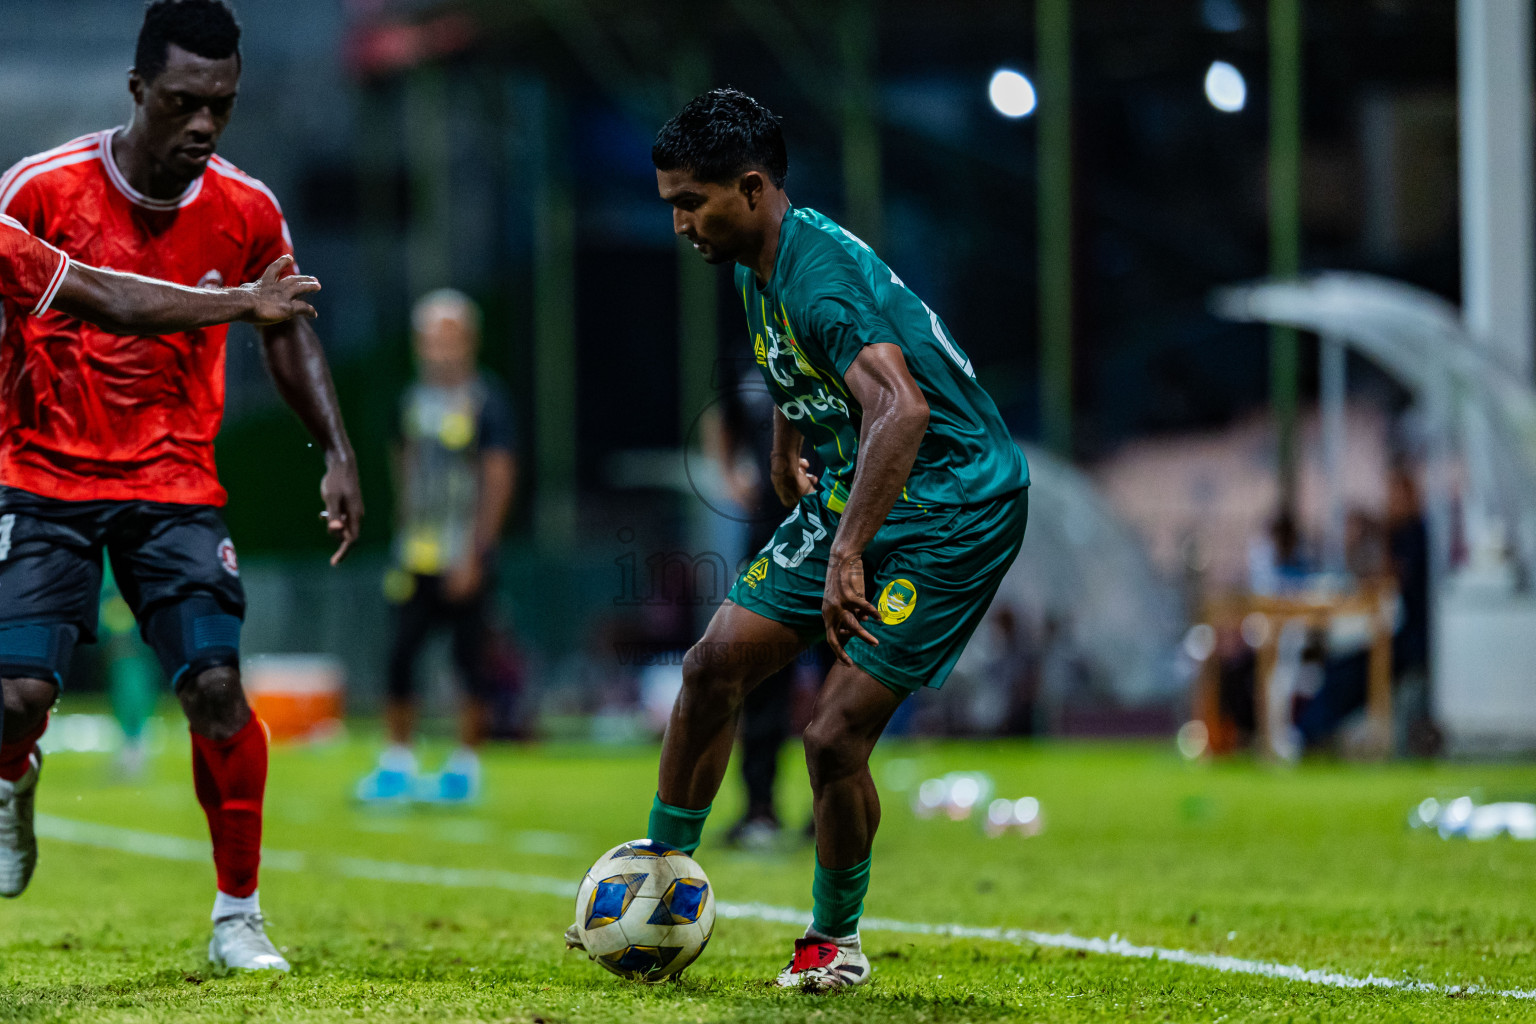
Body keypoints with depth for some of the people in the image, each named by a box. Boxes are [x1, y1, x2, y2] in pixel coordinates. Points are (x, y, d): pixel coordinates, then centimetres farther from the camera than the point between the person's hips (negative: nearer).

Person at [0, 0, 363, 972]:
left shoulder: (247, 210, -4)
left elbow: (287, 328, 13)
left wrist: (339, 454, 4)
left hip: (176, 483, 2)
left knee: (216, 682, -15)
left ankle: (239, 915, 1)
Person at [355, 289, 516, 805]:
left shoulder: (485, 402, -6)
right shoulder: (414, 400, 10)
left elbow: (499, 481, -8)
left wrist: (475, 554, -12)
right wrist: (403, 535, 13)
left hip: (464, 557, -5)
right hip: (416, 551, 5)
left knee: (470, 658, 2)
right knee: (400, 656, 0)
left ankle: (466, 765, 13)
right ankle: (397, 764, 9)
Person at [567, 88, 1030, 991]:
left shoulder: (821, 279, -27)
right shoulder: (760, 267, 3)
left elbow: (902, 411, -43)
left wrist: (848, 553, -49)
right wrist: (787, 455, 31)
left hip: (956, 514, -9)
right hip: (854, 494, 9)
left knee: (835, 735, -13)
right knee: (716, 664, 3)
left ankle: (836, 939, 10)